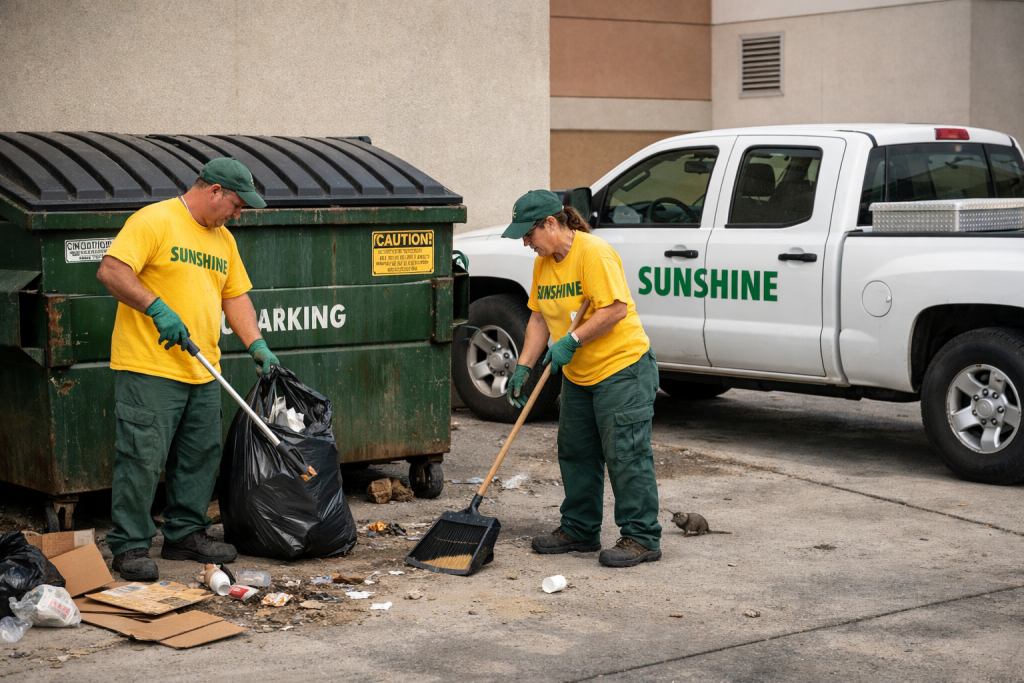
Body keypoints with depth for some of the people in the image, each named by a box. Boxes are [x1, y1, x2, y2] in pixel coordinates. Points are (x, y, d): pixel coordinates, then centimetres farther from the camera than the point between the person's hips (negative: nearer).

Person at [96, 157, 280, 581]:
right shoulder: (154, 221, -9)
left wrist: (256, 344, 9)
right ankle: (130, 546, 1)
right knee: (142, 457, -6)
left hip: (202, 372, 8)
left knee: (201, 456, 12)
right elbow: (111, 271, -16)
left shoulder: (222, 239, 17)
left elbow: (235, 295, 21)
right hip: (149, 367, -8)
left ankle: (186, 534, 25)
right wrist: (157, 307, -23)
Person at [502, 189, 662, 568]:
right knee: (576, 454, 13)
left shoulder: (594, 253, -19)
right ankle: (579, 530, 25)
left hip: (622, 368, -9)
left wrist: (571, 342, -24)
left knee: (626, 455, -7)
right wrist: (523, 367, 2)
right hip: (577, 375, 9)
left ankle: (641, 538, -1)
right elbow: (539, 317, 11)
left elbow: (616, 309, -24)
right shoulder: (543, 263, 8)